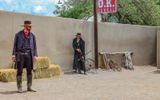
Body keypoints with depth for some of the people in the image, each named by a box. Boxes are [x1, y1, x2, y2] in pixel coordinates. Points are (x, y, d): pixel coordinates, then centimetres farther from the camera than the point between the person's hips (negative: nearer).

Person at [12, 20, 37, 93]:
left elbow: (34, 46, 10)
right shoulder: (18, 34, 5)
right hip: (20, 54, -2)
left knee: (29, 71, 1)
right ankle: (19, 88, 3)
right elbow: (15, 45, 4)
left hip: (28, 54, 2)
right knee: (19, 71, -2)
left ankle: (29, 87, 8)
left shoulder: (32, 35, 10)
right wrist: (13, 55, -6)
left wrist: (35, 55, -2)